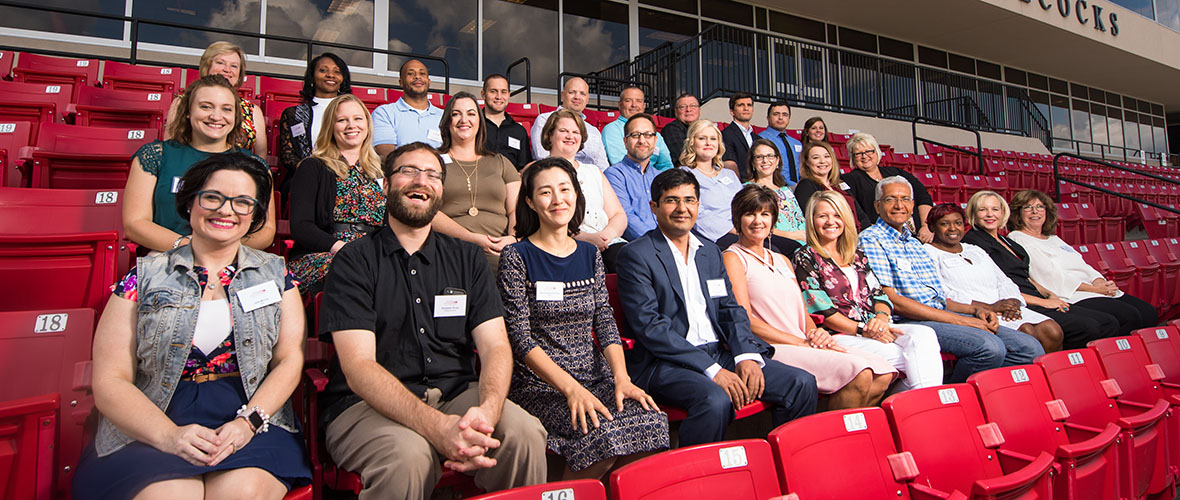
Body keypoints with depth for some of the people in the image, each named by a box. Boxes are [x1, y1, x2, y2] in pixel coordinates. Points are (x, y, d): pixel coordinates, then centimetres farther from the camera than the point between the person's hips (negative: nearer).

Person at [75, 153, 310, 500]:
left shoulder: (274, 274, 11)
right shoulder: (144, 278, 8)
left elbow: (290, 360, 3)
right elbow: (109, 382, 2)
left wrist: (248, 422, -13)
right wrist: (170, 435, -15)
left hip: (255, 423, 0)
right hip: (152, 430, 0)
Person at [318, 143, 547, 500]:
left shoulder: (467, 258, 11)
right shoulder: (354, 261, 0)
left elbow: (495, 346, 1)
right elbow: (358, 367, -12)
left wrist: (486, 412, -23)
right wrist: (438, 427, -28)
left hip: (456, 394, 3)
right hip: (368, 404, -3)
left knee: (524, 433, -24)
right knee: (408, 455, -35)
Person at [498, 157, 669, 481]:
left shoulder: (590, 255, 12)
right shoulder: (516, 257, -3)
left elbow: (605, 322, 6)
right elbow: (520, 337, -9)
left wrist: (621, 378, -10)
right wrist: (570, 387, -20)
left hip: (595, 378, 4)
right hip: (539, 384, -4)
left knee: (652, 422, -23)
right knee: (603, 434, -29)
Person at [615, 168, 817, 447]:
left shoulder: (711, 251, 18)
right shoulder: (636, 255, -4)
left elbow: (731, 310, 15)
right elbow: (649, 325, -13)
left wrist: (747, 355, -7)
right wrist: (712, 370, -19)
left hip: (720, 354, 7)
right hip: (664, 363, -6)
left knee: (801, 384, -6)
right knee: (715, 400, -34)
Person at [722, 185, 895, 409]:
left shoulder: (782, 260, 24)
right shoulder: (732, 258, 0)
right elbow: (745, 320, -10)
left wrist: (816, 333, -3)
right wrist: (802, 342, -13)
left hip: (804, 345, 7)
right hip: (771, 349, -7)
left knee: (882, 374, -11)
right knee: (858, 373, -23)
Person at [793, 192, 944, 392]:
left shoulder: (857, 256, 22)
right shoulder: (804, 258, 1)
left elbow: (879, 294, 15)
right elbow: (820, 310, -7)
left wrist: (881, 317, -8)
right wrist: (863, 329, -14)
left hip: (873, 328, 6)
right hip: (839, 336, -6)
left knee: (924, 334, -22)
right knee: (910, 357, -24)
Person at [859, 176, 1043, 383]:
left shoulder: (914, 242, 23)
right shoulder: (870, 240, -5)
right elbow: (892, 301, -14)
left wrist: (974, 310, 3)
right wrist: (959, 320, -14)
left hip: (943, 314, 8)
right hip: (910, 321, -8)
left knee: (1030, 348, -3)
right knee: (990, 347, -27)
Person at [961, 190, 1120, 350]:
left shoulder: (1006, 241, 21)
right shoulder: (972, 241, -8)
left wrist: (1050, 295, 5)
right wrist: (1042, 302, -12)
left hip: (1038, 302, 9)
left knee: (1110, 323, 2)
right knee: (1088, 327, -21)